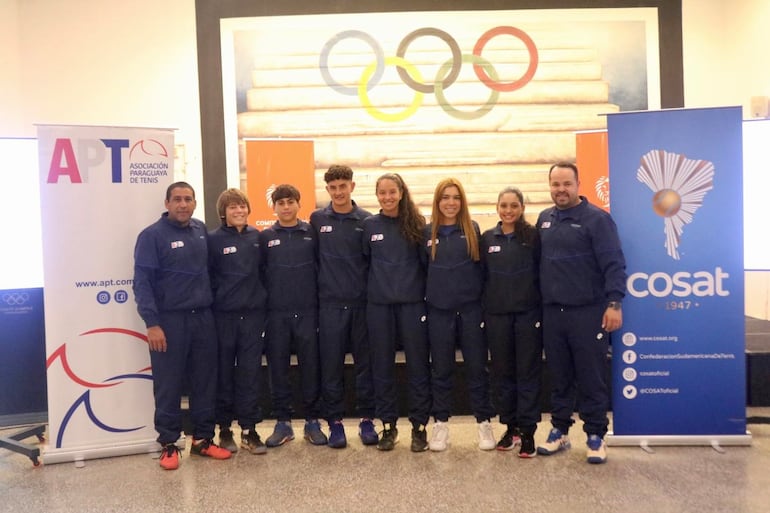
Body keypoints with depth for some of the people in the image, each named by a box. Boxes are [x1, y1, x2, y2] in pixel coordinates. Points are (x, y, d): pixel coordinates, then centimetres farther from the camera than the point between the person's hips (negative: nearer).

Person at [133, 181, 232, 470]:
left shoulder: (202, 231, 9)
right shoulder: (152, 235, -6)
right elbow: (142, 282, -10)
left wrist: (211, 304, 8)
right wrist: (152, 323, -16)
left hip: (203, 318, 5)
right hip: (169, 320, -5)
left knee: (205, 381, 9)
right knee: (168, 386, 3)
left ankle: (203, 439, 22)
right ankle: (168, 444, 16)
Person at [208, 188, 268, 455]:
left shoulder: (257, 237, 7)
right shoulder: (214, 239, -3)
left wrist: (263, 299, 8)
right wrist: (215, 301, -4)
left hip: (254, 313, 2)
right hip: (224, 315, -2)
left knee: (250, 372, 4)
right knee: (224, 371, 7)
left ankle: (249, 429, 13)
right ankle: (224, 428, 20)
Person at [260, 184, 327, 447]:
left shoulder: (312, 233, 3)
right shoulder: (265, 237, 4)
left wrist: (322, 300, -2)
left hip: (307, 310, 0)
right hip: (276, 312, 1)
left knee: (311, 366, 4)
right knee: (278, 367, 6)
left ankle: (312, 422, 17)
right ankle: (282, 422, 18)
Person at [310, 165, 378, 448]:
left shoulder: (366, 220, 2)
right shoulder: (317, 219, 3)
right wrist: (320, 286, 3)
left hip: (362, 302, 0)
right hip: (329, 303, 0)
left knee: (365, 361, 6)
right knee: (331, 364, 4)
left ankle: (367, 419, 19)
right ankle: (335, 421, 16)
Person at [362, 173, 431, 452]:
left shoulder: (417, 223, 1)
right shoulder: (369, 225, 4)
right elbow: (364, 261, 11)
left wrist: (427, 292, 0)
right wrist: (371, 287, 6)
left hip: (412, 303, -1)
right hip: (378, 304, 1)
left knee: (418, 364, 3)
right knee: (382, 366, 7)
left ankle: (419, 426, 15)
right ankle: (388, 426, 20)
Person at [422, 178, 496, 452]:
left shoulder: (472, 229, 2)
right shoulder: (427, 232, 3)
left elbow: (482, 267, 4)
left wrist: (485, 301, 1)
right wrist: (425, 297, 5)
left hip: (471, 308, -1)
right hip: (438, 310, 1)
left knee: (477, 367, 5)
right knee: (441, 369, 9)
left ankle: (484, 422, 18)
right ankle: (440, 424, 20)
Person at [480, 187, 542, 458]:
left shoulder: (533, 236, 0)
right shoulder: (487, 238, 7)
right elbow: (482, 276, 9)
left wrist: (543, 308, -3)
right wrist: (482, 310, 5)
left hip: (528, 313, -2)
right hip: (496, 314, 3)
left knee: (528, 372, 2)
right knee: (502, 372, 8)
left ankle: (527, 431, 9)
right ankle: (510, 426, 21)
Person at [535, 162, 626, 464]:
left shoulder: (597, 219, -7)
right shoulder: (544, 219, 11)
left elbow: (614, 264, -11)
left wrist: (614, 303, -19)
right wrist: (538, 303, 12)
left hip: (588, 312, -5)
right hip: (552, 312, 5)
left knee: (591, 379, 3)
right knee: (559, 378, 13)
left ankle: (595, 436, 15)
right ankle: (559, 431, 25)